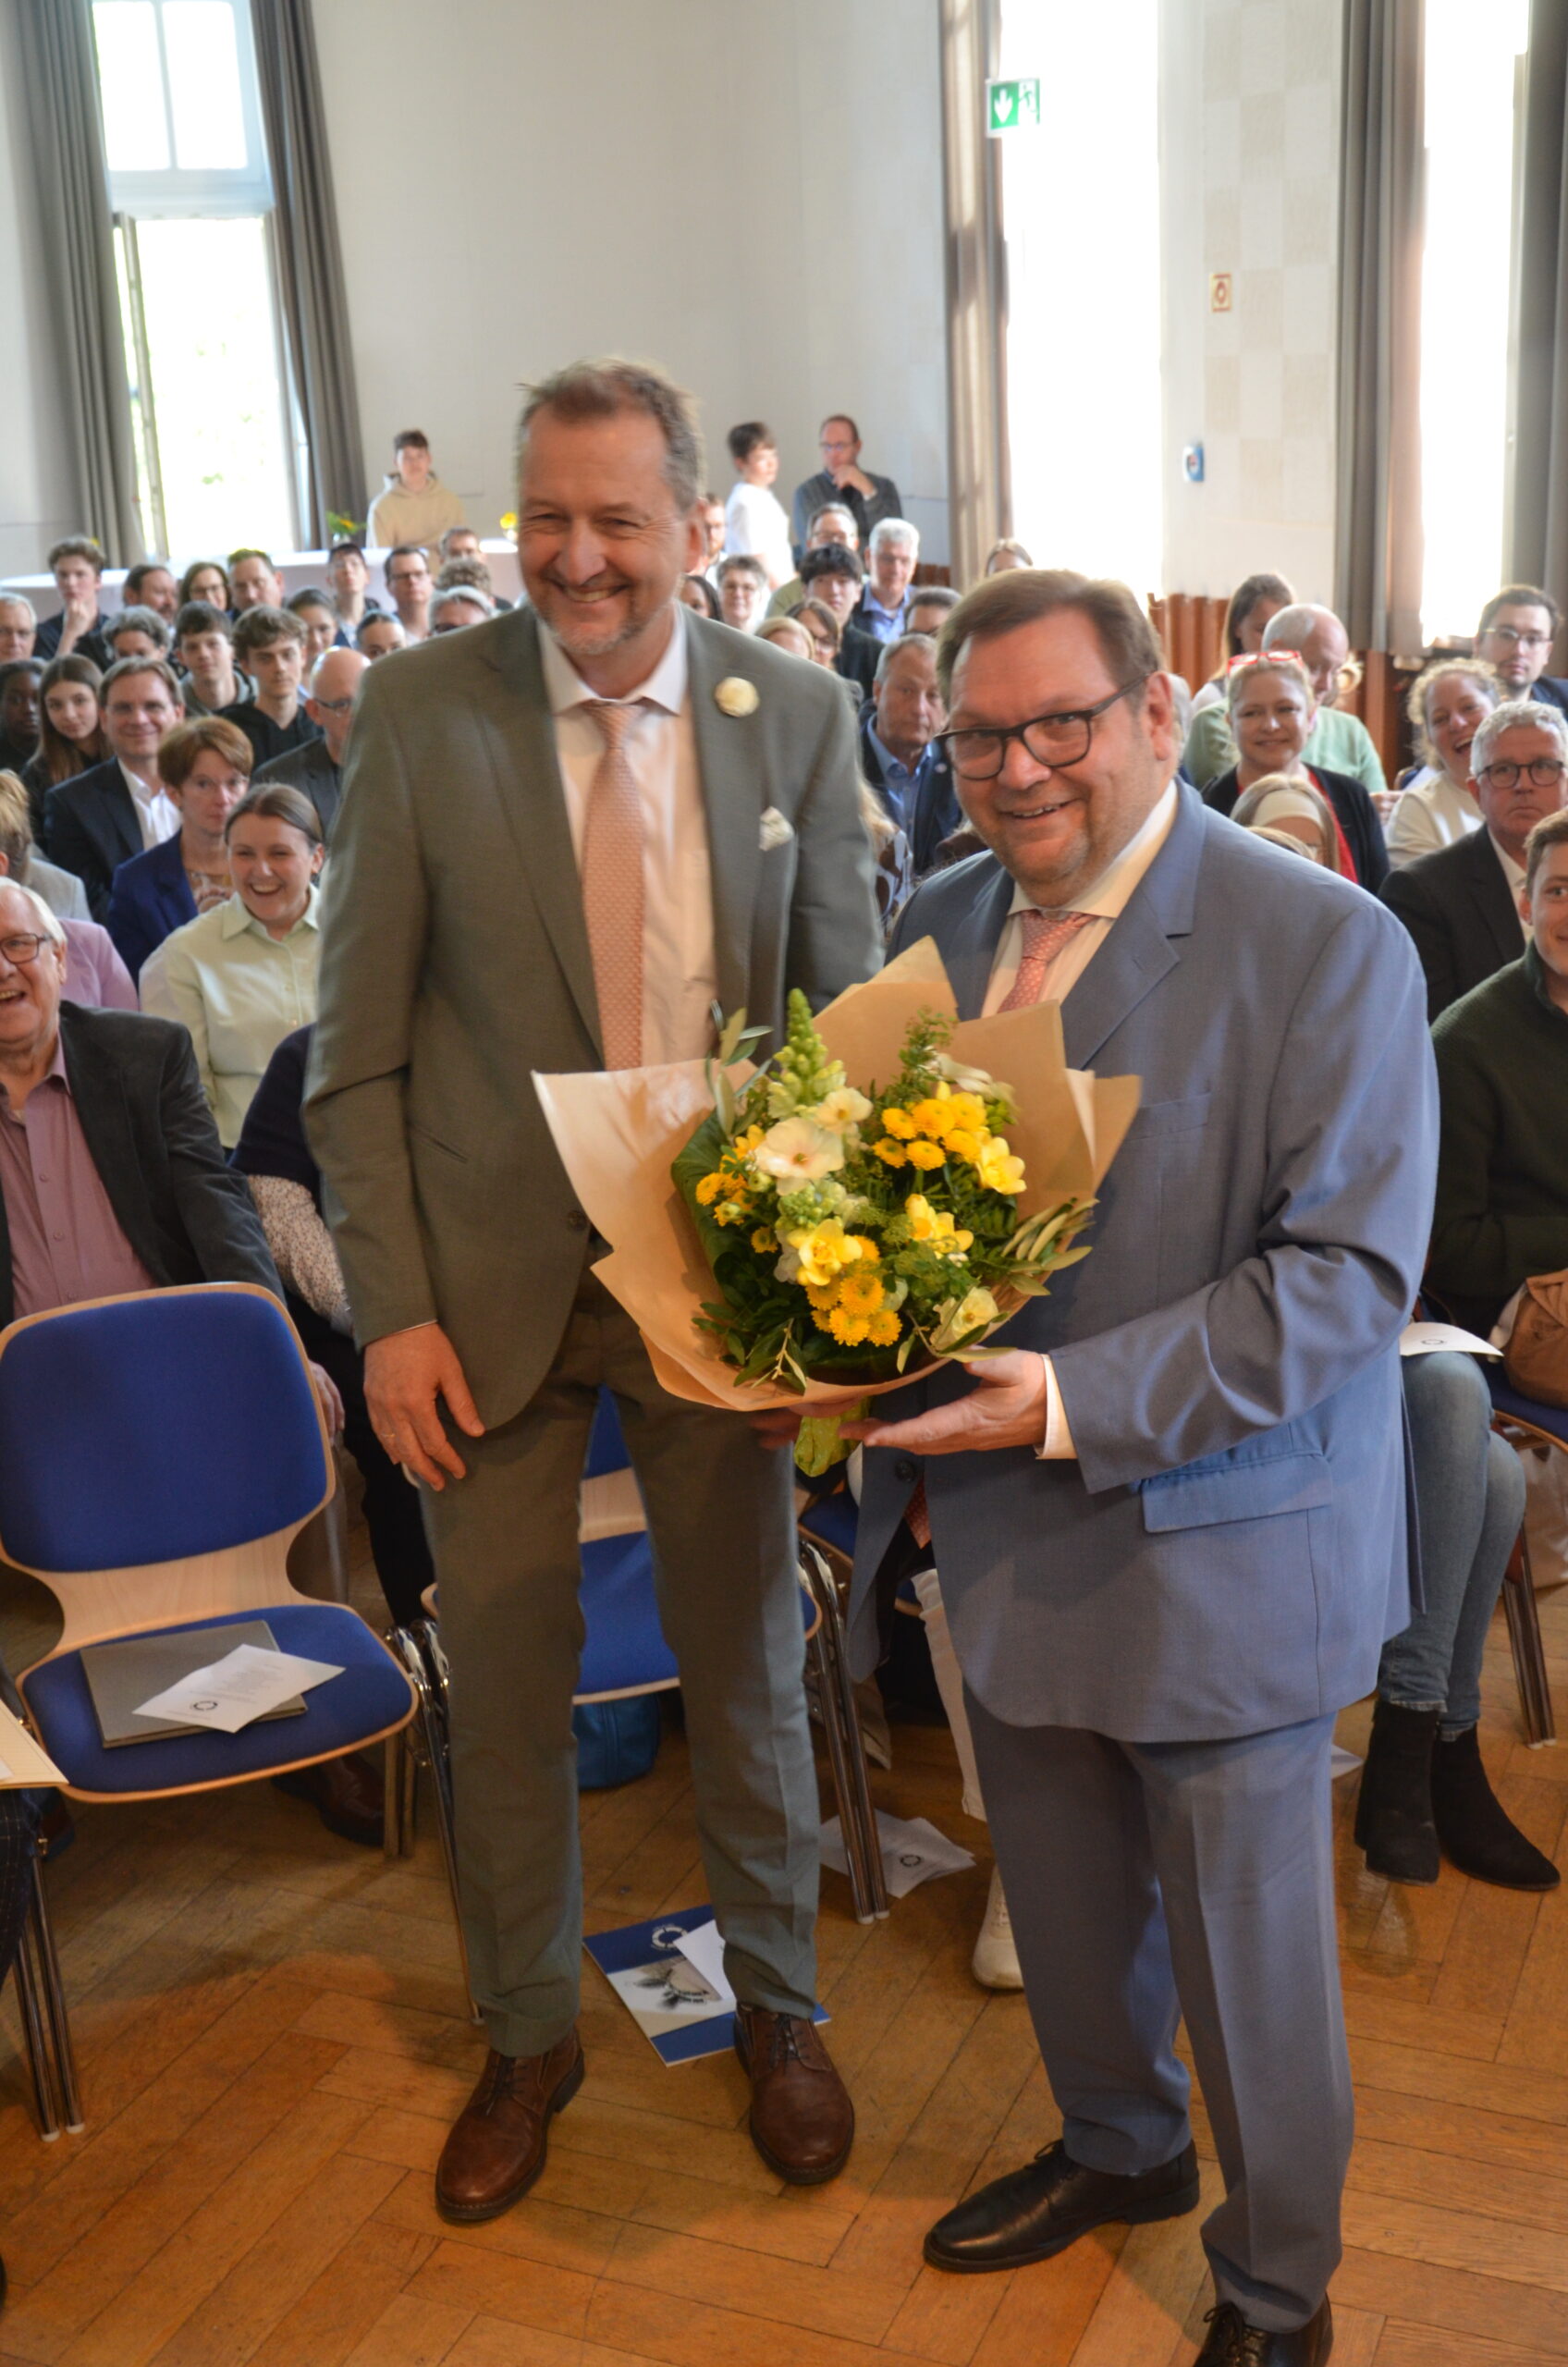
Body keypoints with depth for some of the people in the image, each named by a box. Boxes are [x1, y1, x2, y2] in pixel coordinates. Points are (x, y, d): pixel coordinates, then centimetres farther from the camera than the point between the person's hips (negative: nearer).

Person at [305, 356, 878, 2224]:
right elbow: (357, 1052, -5)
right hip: (492, 1280, -1)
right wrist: (390, 1308, -10)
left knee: (746, 1661, 16)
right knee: (501, 1680, 13)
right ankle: (527, 2036, 38)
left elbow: (852, 1015, 2)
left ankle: (775, 2005, 41)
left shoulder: (795, 715, -3)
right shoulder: (418, 712, -7)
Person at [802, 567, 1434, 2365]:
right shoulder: (935, 925, 3)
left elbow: (1348, 1271, -21)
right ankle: (1117, 2148, 53)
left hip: (1219, 1556, -5)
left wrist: (1074, 1401, -27)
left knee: (1245, 1948, 12)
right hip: (1004, 1534, 6)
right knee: (1063, 1908, 25)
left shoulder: (1325, 945, -16)